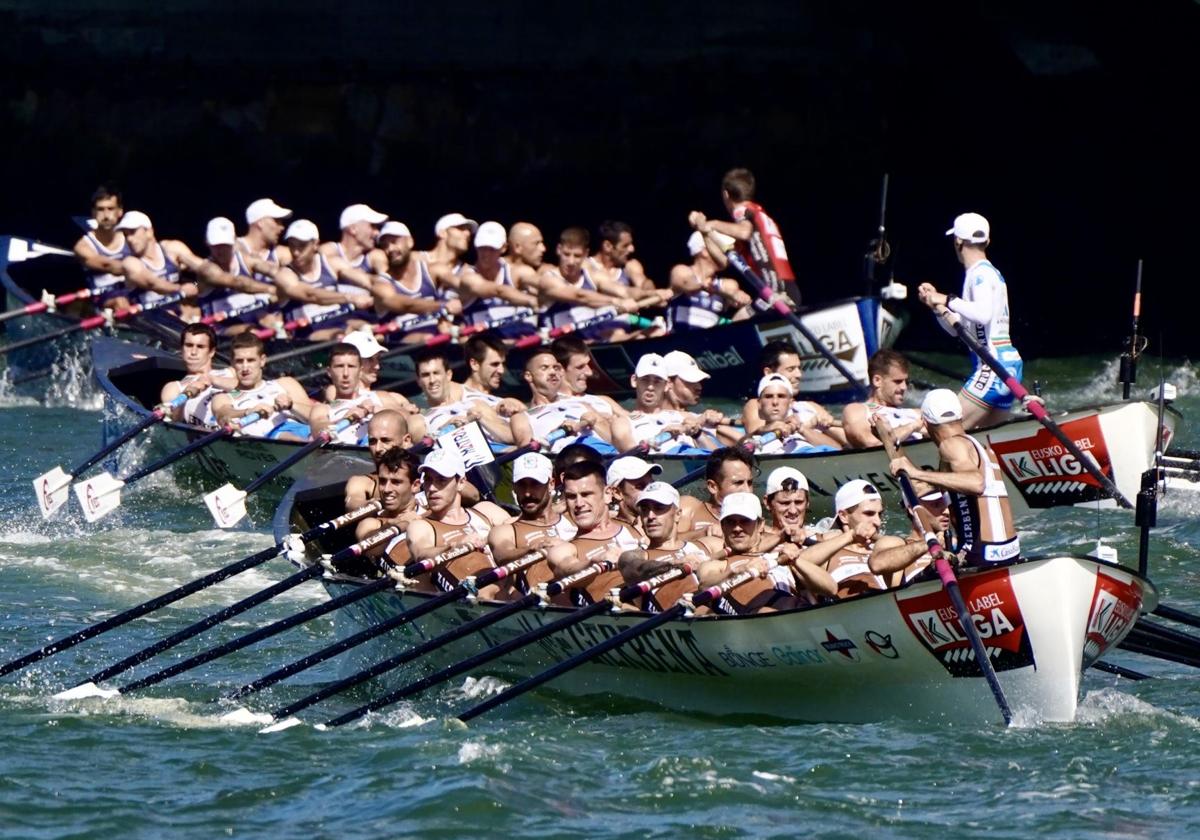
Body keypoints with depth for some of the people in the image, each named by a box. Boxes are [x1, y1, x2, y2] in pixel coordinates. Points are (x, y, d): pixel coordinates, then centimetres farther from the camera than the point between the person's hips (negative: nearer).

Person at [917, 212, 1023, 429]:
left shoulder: (981, 273, -8)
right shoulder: (989, 273, 22)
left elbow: (983, 313, -29)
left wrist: (949, 301, -19)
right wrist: (937, 304, 13)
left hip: (993, 366, -10)